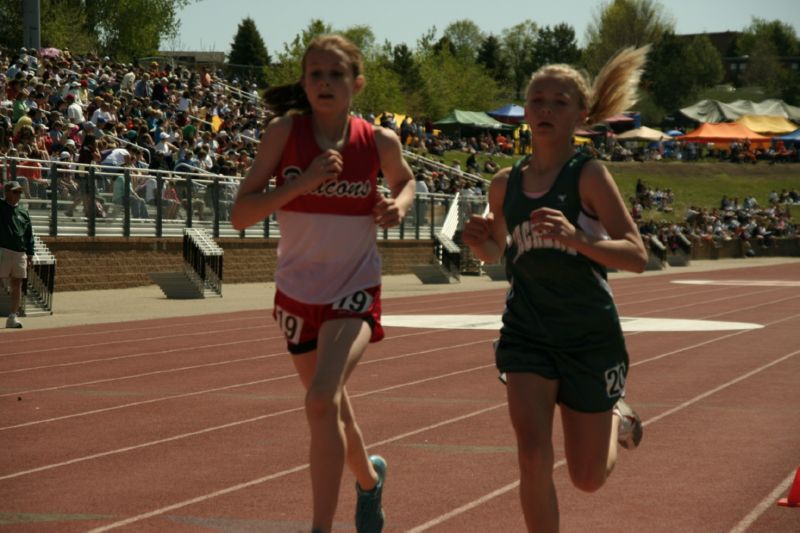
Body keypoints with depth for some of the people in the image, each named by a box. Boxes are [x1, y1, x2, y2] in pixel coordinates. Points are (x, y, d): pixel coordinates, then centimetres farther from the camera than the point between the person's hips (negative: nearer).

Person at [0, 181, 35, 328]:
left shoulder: (23, 212, 15)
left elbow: (29, 235, 16)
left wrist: (30, 254, 11)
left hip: (20, 253, 5)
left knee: (17, 285, 5)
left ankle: (12, 317, 8)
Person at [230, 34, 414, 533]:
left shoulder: (380, 141, -8)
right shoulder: (285, 132, -10)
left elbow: (406, 180, 16)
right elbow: (241, 214, -13)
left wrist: (399, 205, -7)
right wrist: (304, 181, -25)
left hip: (355, 292, -2)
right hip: (298, 292, 2)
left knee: (322, 401, -24)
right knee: (332, 406, 19)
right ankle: (369, 477, 51)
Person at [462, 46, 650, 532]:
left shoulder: (589, 176, -11)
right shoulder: (506, 183, 2)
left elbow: (637, 256, -18)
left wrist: (576, 238, -34)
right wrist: (480, 241, -5)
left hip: (590, 336, -2)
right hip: (527, 333, 3)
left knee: (588, 478, 10)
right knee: (533, 455, -17)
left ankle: (618, 420, 44)